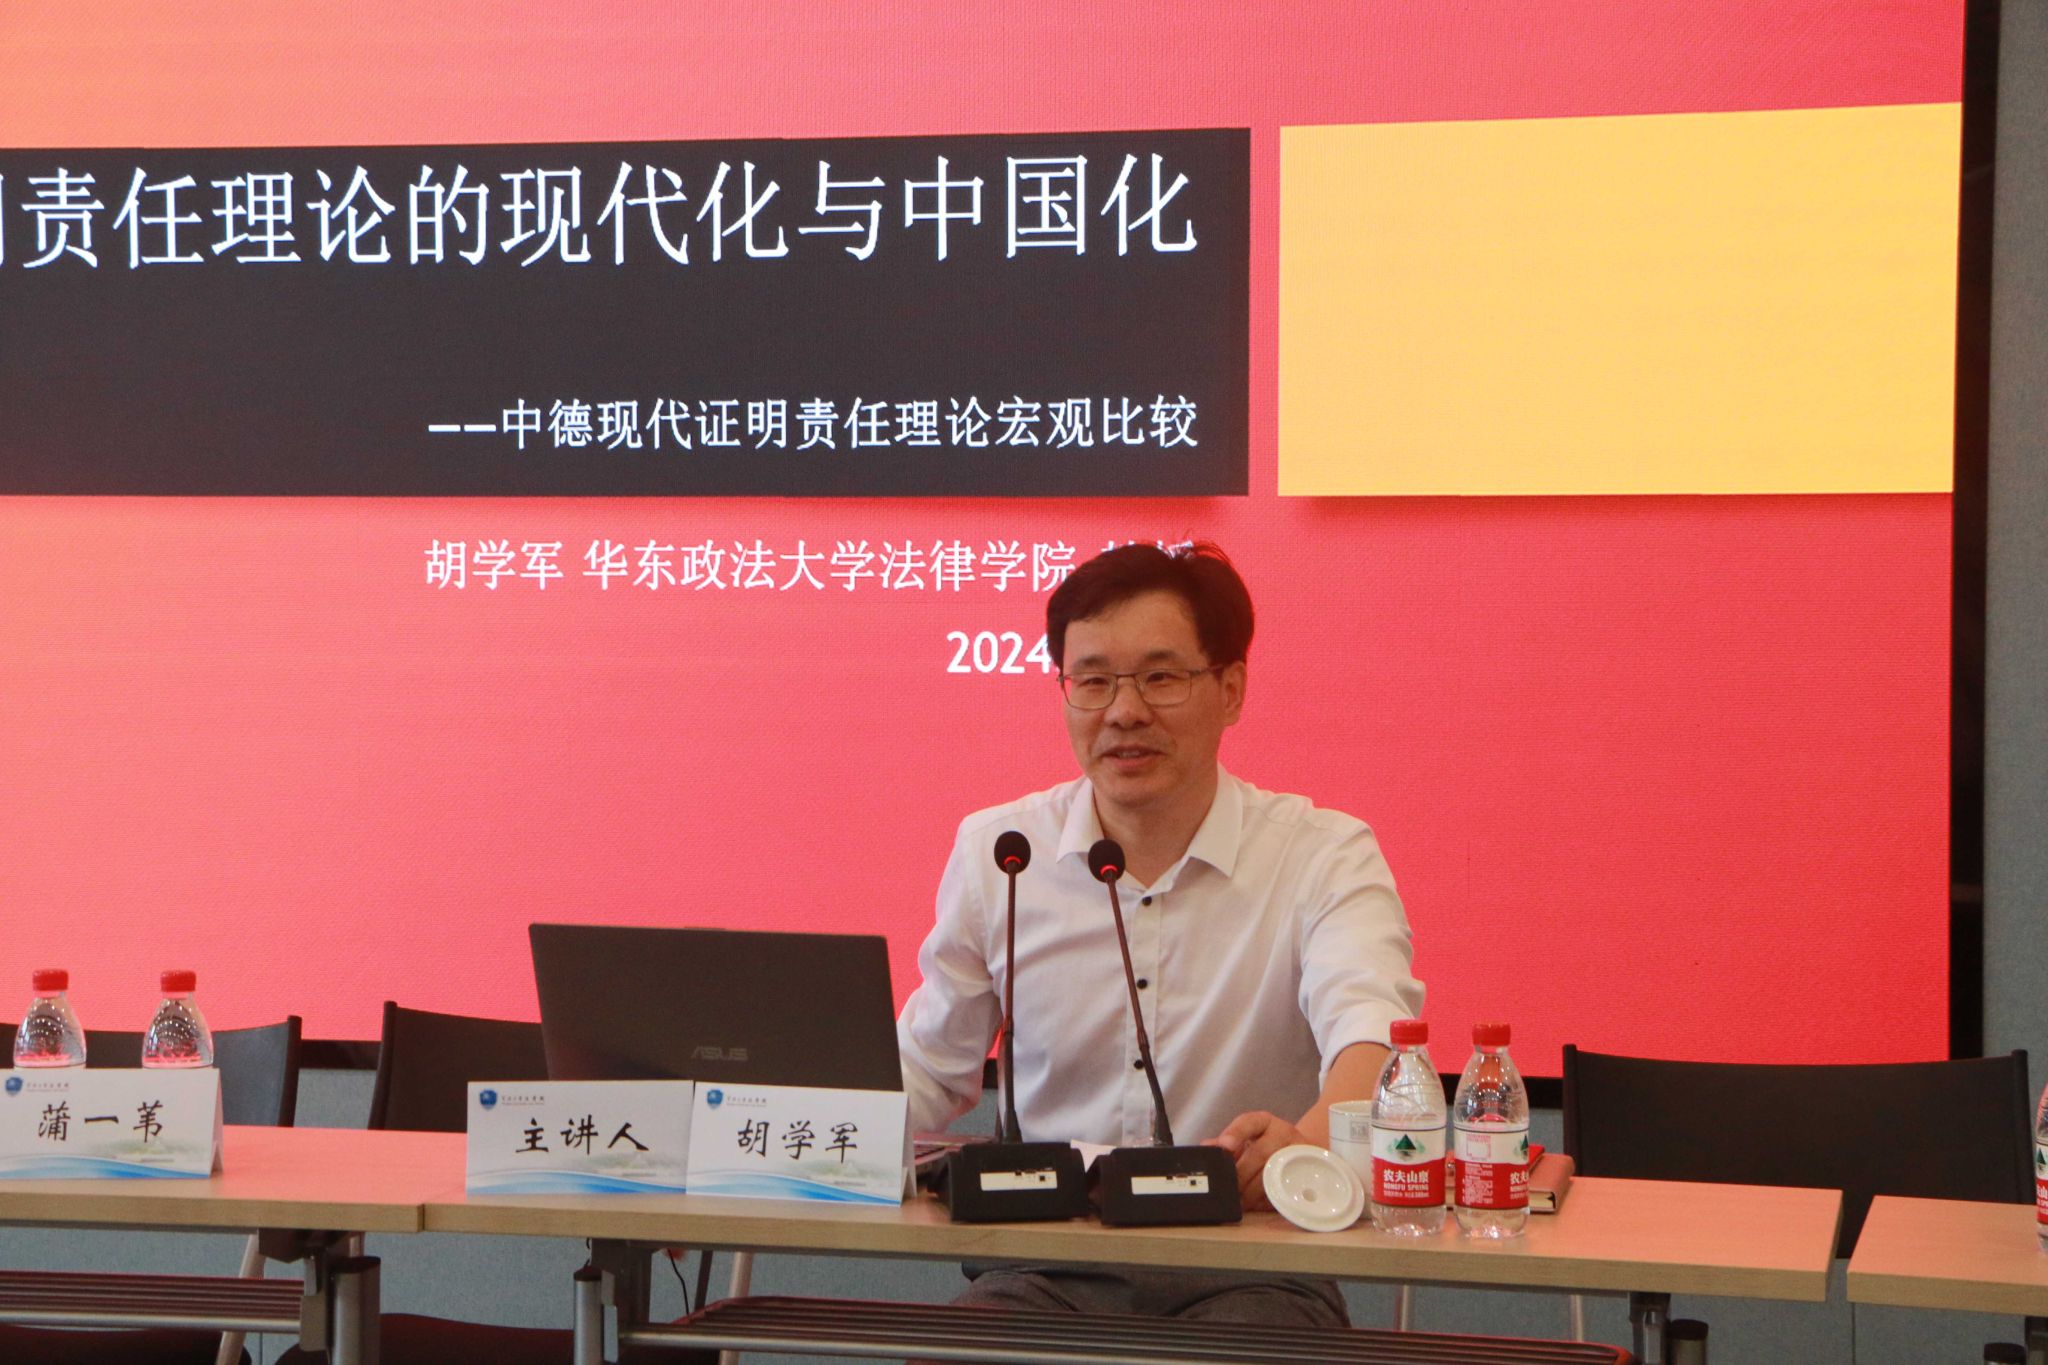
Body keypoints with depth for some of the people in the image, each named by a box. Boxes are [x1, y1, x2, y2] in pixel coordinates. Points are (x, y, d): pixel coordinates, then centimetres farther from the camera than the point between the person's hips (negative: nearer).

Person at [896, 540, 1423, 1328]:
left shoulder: (1323, 858, -1)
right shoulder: (993, 852, 8)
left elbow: (1373, 1029, -20)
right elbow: (928, 1070, 16)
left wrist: (1311, 1140, -43)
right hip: (1046, 1273, 2)